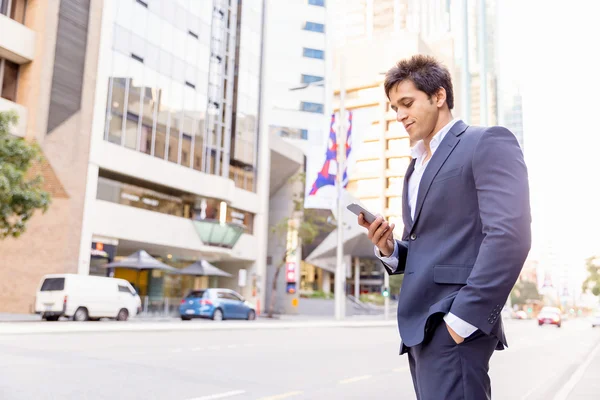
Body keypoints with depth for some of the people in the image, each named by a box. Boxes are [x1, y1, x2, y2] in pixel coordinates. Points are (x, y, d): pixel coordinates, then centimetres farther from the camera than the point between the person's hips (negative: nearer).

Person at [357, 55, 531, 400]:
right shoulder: (416, 167, 21)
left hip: (454, 326, -8)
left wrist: (465, 315, -20)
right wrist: (389, 249, 2)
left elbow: (510, 234, -16)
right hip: (419, 325, 8)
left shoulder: (488, 143, -4)